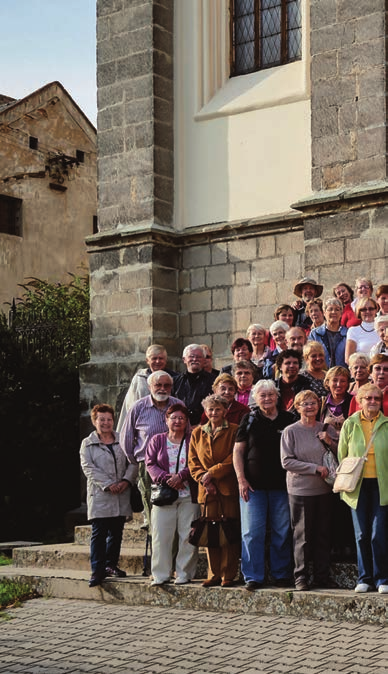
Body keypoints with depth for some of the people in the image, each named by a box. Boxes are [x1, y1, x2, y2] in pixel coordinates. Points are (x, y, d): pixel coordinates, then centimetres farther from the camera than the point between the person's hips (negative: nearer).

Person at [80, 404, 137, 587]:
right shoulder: (87, 444, 4)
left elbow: (133, 462, 7)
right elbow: (89, 468, -6)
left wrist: (126, 480, -10)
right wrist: (108, 484, -15)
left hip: (121, 496, 3)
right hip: (99, 496, -3)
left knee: (116, 532, 9)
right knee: (99, 533, -7)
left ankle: (111, 564, 21)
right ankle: (98, 570, -5)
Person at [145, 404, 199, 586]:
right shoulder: (157, 440, 12)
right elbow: (151, 464, 3)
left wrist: (181, 476, -15)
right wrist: (167, 479, -11)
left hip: (188, 495, -1)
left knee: (188, 536, -2)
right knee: (161, 536, -3)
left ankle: (184, 574, 7)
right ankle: (160, 575, 4)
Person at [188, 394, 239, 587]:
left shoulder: (234, 431, 3)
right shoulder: (197, 433, 16)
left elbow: (234, 458, -5)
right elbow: (193, 461, 13)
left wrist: (212, 473, -9)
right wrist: (202, 478, -4)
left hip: (229, 487, -3)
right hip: (207, 490, 3)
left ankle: (228, 575, 2)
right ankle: (213, 575, 9)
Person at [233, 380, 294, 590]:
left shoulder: (288, 420, 7)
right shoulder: (250, 420, 5)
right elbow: (238, 451, 5)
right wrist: (241, 479, -5)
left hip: (281, 486, 1)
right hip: (253, 485, -1)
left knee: (282, 532, 5)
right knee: (252, 532, -2)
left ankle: (281, 574, 16)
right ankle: (253, 577, 5)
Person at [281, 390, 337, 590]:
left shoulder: (326, 429, 9)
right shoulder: (290, 431, -3)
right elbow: (287, 461, -9)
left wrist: (330, 442, -6)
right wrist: (315, 468, -13)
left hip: (325, 489, 4)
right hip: (300, 489, -3)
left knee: (323, 535, 7)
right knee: (302, 536, 0)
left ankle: (322, 577, 14)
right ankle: (301, 577, 9)